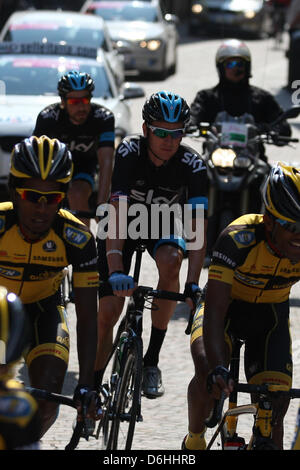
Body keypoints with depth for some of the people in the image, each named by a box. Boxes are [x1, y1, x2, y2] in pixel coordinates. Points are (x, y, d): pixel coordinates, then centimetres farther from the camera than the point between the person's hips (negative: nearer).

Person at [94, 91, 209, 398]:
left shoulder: (192, 164, -27)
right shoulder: (129, 152, -31)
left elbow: (197, 227, -34)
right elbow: (118, 213, -40)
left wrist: (192, 284, -46)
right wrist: (115, 270, -52)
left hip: (162, 222, 1)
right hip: (124, 222, -1)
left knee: (170, 261, -33)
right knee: (108, 311, -10)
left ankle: (152, 361, -20)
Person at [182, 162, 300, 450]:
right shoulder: (238, 239, -35)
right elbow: (214, 310, -39)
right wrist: (217, 369, -54)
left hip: (270, 315, 3)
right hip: (227, 307, -3)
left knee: (273, 412, -11)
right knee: (208, 372, -30)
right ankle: (194, 441, -3)